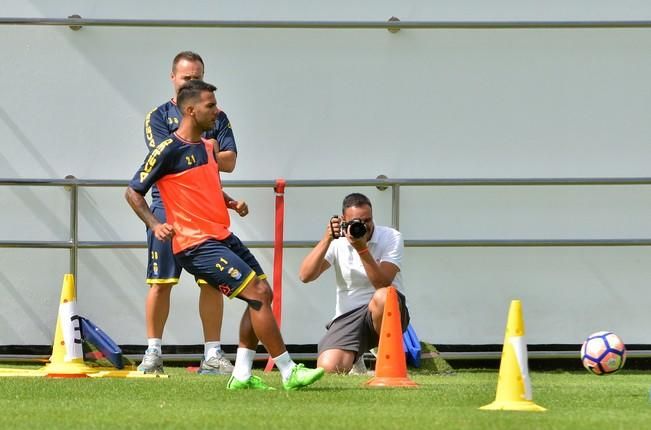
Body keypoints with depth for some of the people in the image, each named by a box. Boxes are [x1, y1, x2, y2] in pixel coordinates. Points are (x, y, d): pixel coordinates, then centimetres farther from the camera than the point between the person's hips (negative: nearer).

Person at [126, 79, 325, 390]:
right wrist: (155, 225, -20)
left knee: (263, 295, 8)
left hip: (222, 236, 9)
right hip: (197, 244, -9)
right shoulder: (168, 149, -10)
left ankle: (241, 375, 11)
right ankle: (288, 373, -9)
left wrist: (230, 202, 11)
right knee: (258, 294, -14)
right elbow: (133, 192, -6)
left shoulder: (208, 147, 15)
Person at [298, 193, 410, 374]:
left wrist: (361, 249, -26)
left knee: (382, 297, -40)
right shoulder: (337, 241, 3)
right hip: (348, 315, 2)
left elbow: (383, 284, -19)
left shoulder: (391, 237, -5)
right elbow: (305, 276, -10)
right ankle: (355, 358, 17)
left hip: (385, 312, -2)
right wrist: (327, 240, -17)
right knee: (328, 367, -23)